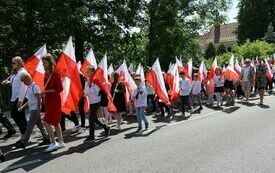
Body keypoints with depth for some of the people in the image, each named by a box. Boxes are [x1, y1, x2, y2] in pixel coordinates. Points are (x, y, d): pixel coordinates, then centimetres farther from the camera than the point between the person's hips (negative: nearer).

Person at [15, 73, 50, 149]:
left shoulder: (34, 86, -12)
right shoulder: (29, 88, 15)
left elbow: (39, 99, -16)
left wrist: (38, 110, -19)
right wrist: (23, 106, 14)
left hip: (35, 109, -9)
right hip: (32, 109, 9)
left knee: (30, 125, -6)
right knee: (39, 124, 12)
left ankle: (23, 142, -2)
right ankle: (46, 139, 18)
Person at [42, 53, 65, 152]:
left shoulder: (55, 74, -13)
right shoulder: (46, 74, 9)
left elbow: (60, 89, -17)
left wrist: (46, 91, -19)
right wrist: (44, 95, 13)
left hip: (55, 101, -8)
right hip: (48, 100, 8)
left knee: (46, 122, -10)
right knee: (55, 122, 13)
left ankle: (53, 143, 1)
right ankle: (61, 142, 23)